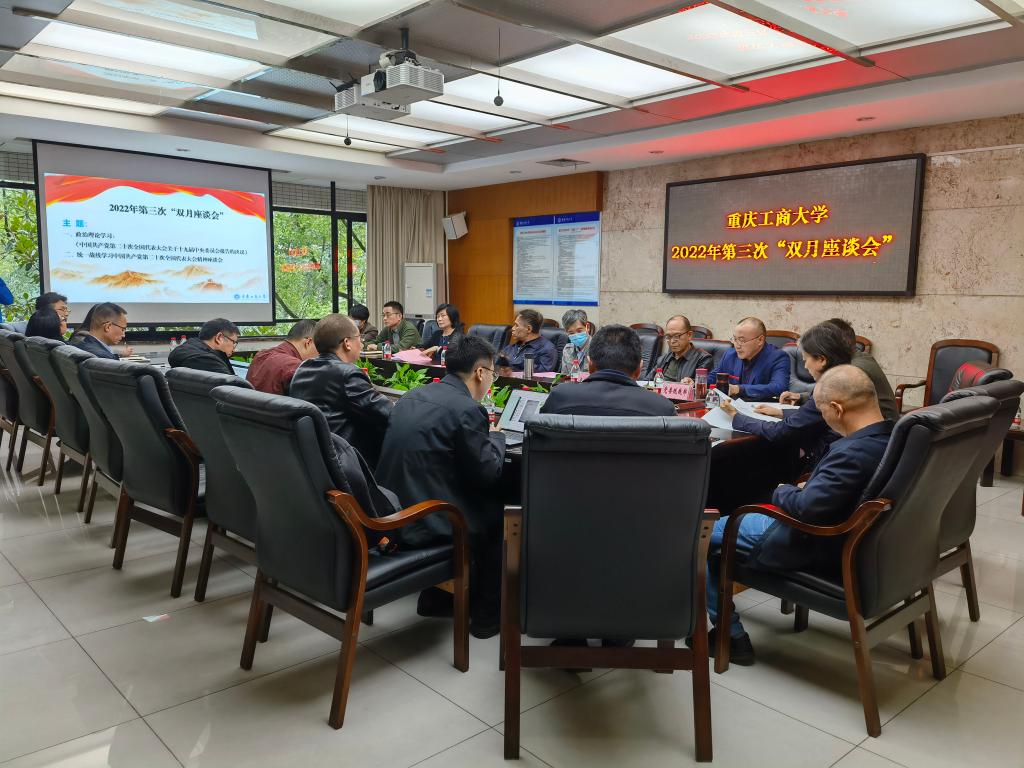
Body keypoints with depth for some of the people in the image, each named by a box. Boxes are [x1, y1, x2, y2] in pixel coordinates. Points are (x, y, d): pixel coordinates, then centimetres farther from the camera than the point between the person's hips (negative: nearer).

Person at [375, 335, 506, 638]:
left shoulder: (413, 396, 8)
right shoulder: (466, 409, -16)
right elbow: (489, 473, -10)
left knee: (483, 500, 28)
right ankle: (487, 613, 23)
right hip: (423, 524, -8)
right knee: (499, 511, 15)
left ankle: (436, 597, 33)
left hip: (390, 514, 8)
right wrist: (496, 436, 9)